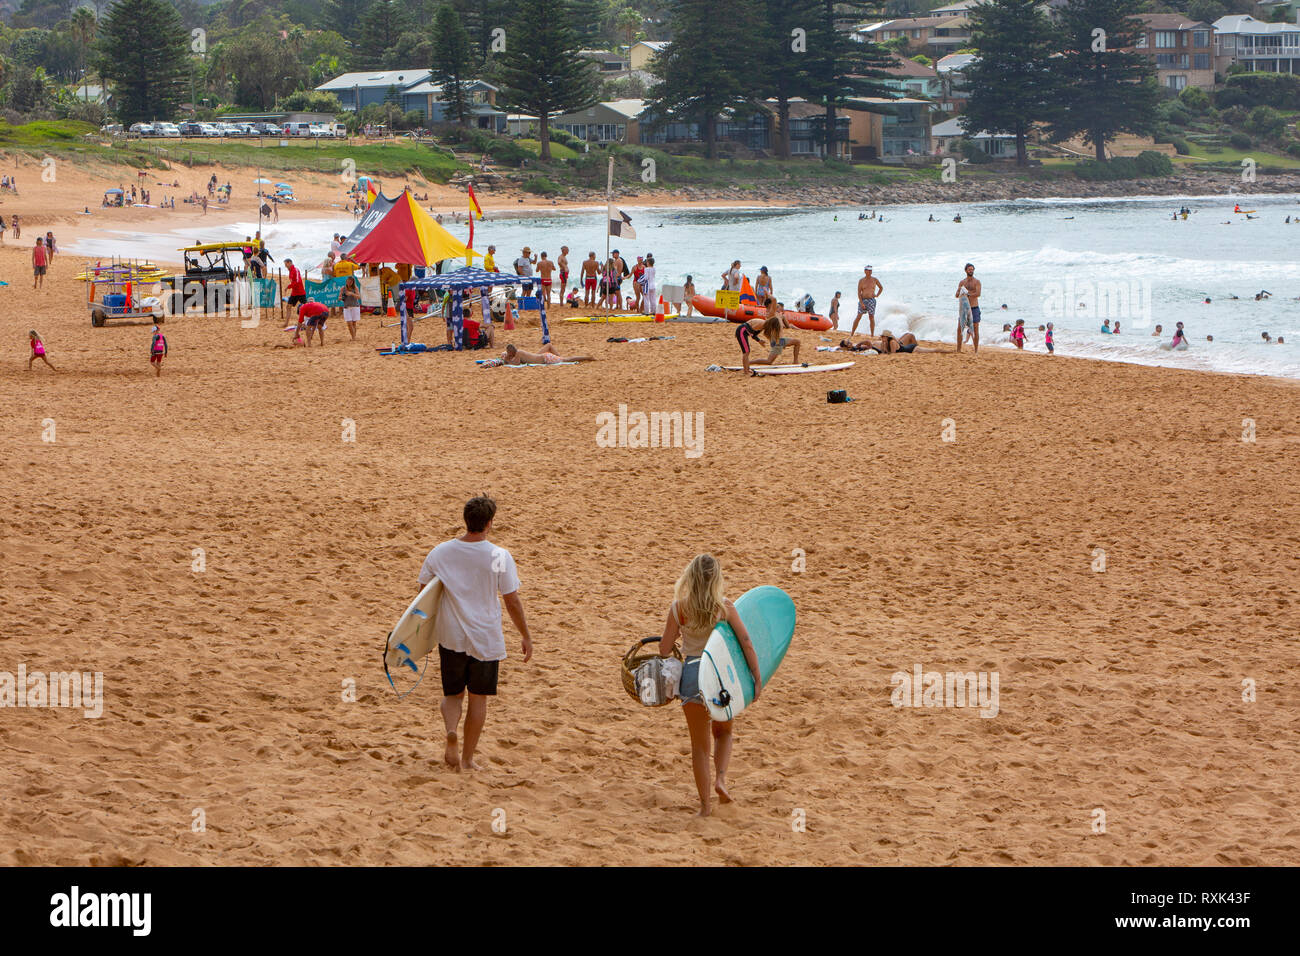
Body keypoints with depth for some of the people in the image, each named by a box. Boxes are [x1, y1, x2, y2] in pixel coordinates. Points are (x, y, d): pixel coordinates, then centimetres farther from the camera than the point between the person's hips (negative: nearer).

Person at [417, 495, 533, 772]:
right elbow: (512, 602, -8)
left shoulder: (440, 552, -3)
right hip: (486, 639, -2)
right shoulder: (500, 557, -12)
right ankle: (468, 758, 15)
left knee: (453, 694, 16)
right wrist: (526, 635, 5)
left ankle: (450, 730, -14)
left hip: (450, 637, 2)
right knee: (478, 698, 12)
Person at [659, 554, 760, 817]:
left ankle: (705, 802, 13)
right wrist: (757, 679, -3)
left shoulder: (678, 607, -7)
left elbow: (664, 649, -2)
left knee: (699, 743, 11)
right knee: (723, 731, 26)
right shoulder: (724, 607, -7)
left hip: (692, 675, 0)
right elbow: (746, 642, -10)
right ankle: (720, 779, 4)